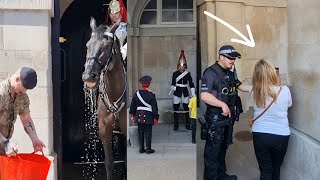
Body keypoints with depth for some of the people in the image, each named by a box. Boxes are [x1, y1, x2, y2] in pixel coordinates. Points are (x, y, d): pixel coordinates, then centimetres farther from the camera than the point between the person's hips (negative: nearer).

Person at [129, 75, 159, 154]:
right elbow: (154, 107, -8)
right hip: (148, 116, -4)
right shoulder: (151, 95, -11)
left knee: (140, 132, 11)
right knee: (148, 132, 3)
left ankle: (141, 148, 16)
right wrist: (155, 117, -2)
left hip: (139, 116, 4)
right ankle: (148, 149, 7)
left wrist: (132, 114, 20)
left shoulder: (136, 93, 0)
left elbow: (133, 105, 8)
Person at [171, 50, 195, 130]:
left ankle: (187, 125, 15)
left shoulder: (188, 73, -1)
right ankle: (175, 125, 11)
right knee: (175, 109, 1)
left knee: (186, 109, 5)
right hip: (177, 92, -1)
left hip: (185, 92, 1)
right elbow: (173, 83, 1)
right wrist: (172, 89, -16)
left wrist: (193, 93, -8)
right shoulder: (175, 73, -3)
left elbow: (191, 84, -3)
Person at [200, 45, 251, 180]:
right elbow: (204, 95, -25)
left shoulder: (230, 73, 11)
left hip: (228, 116, 9)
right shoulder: (211, 72, -17)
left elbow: (239, 86, 20)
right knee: (212, 150, 1)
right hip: (216, 118, -9)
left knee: (223, 148, 20)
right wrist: (223, 105, -27)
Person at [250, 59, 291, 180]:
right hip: (281, 136, 0)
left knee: (265, 170, 11)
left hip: (260, 135, 0)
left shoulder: (254, 92, -13)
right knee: (276, 168, 22)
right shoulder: (285, 90, -13)